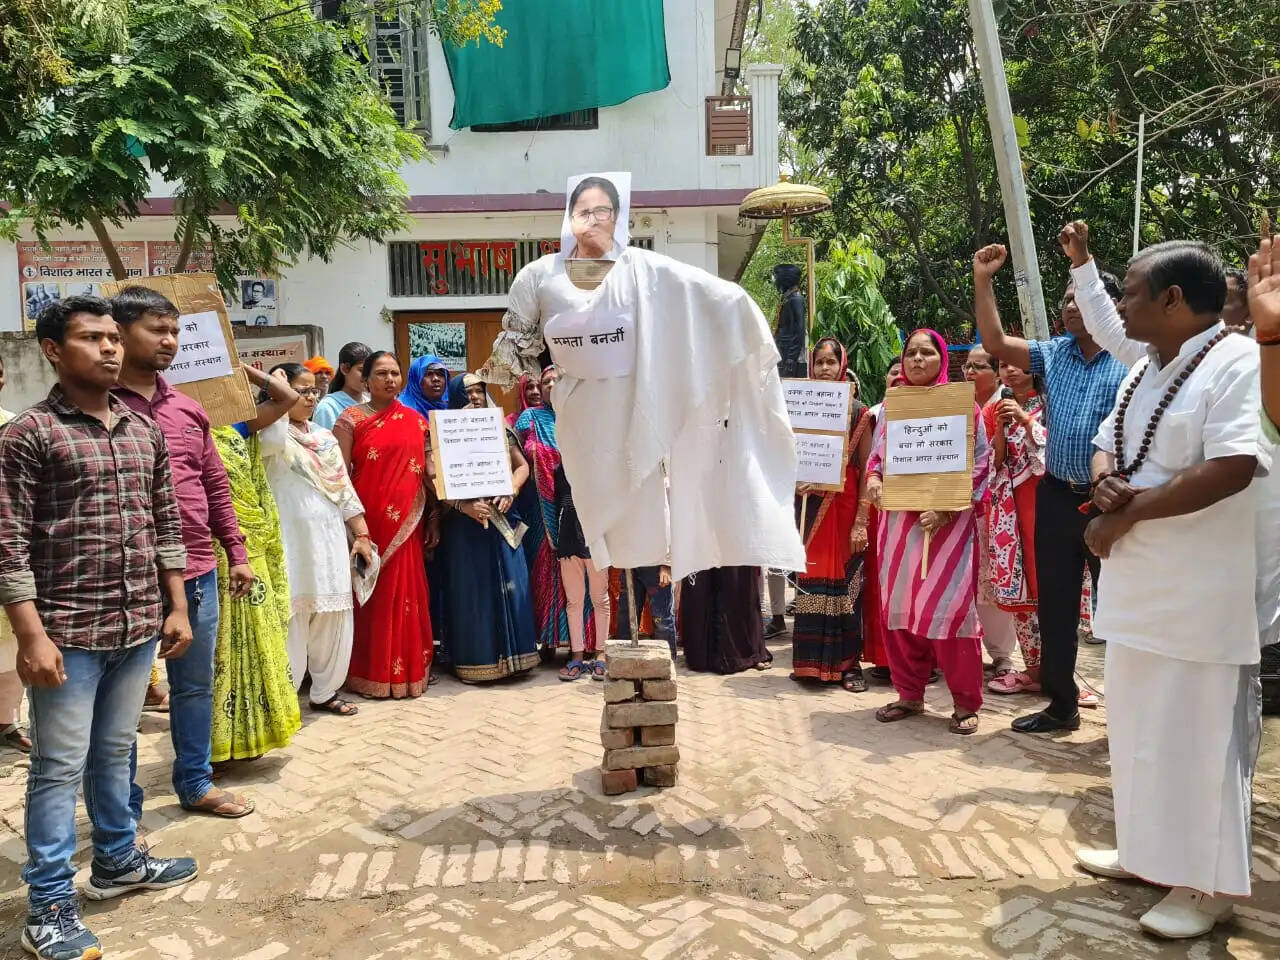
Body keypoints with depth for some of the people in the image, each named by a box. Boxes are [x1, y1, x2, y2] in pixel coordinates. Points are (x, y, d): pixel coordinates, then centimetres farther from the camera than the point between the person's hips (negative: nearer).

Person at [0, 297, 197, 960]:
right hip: (68, 631, -5)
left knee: (114, 753, 19)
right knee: (59, 767, 5)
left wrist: (176, 607, 11)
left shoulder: (144, 431, 10)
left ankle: (117, 861, 36)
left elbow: (166, 524, 13)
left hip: (137, 626, 5)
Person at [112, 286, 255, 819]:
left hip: (198, 573, 6)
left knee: (196, 685, 18)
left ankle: (196, 784, 35)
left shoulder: (188, 409, 11)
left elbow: (216, 485, 16)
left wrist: (236, 553, 13)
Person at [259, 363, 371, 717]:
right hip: (291, 542, -6)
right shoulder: (273, 437, -5)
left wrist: (362, 534, 9)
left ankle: (325, 692, 24)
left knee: (333, 620, 11)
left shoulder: (325, 437, 14)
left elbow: (345, 489, 14)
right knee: (292, 622, -2)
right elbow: (274, 439, -32)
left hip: (331, 540, 6)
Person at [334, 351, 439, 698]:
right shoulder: (350, 419, 0)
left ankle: (410, 669, 20)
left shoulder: (416, 420, 11)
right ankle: (371, 673, 13)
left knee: (408, 593, 8)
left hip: (408, 520, 3)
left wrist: (434, 517, 9)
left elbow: (429, 472, 12)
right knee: (371, 595, 2)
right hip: (367, 520, -3)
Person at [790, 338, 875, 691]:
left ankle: (848, 663, 11)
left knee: (844, 581, 1)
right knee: (810, 581, 4)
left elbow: (866, 470, -4)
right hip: (809, 506, 2)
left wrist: (861, 521, -11)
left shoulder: (858, 412, 0)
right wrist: (793, 482, -10)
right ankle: (811, 661, 14)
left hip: (845, 506, -2)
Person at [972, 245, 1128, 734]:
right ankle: (1061, 705, 26)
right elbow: (995, 342, 1)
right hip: (1056, 497, 5)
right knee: (1054, 607, 12)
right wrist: (982, 280, -4)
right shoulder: (1054, 353, 9)